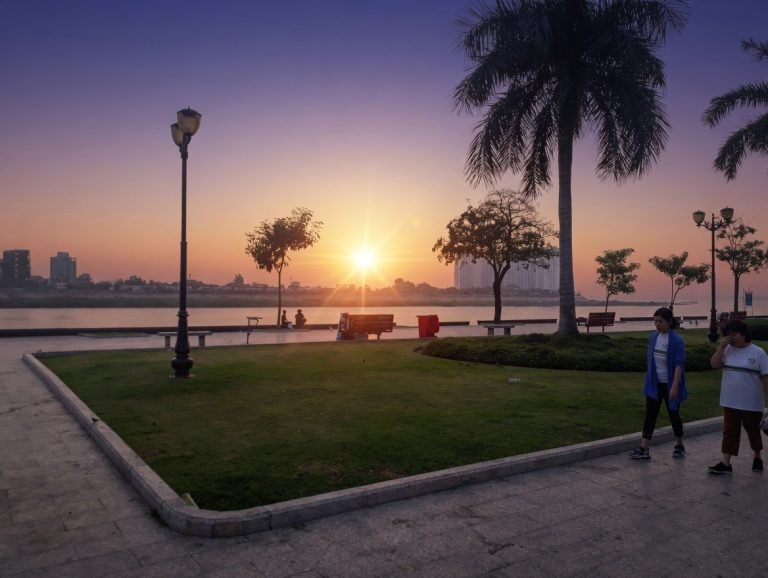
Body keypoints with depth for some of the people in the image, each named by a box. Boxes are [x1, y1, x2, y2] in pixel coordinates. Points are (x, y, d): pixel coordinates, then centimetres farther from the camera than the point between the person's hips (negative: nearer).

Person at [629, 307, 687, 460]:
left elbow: (679, 364, -18)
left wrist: (674, 386, -25)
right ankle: (644, 448, -3)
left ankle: (680, 445, 31)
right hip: (654, 384, 5)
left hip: (669, 384, -5)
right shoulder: (653, 337, 3)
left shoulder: (677, 341, -14)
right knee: (650, 414, -1)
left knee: (673, 414, 10)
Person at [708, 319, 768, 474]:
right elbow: (714, 364, -6)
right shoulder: (727, 350, 3)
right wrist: (721, 347, -14)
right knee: (729, 431, 5)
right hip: (730, 402, 3)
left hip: (751, 403, -3)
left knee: (753, 431, 15)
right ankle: (725, 463, 7)